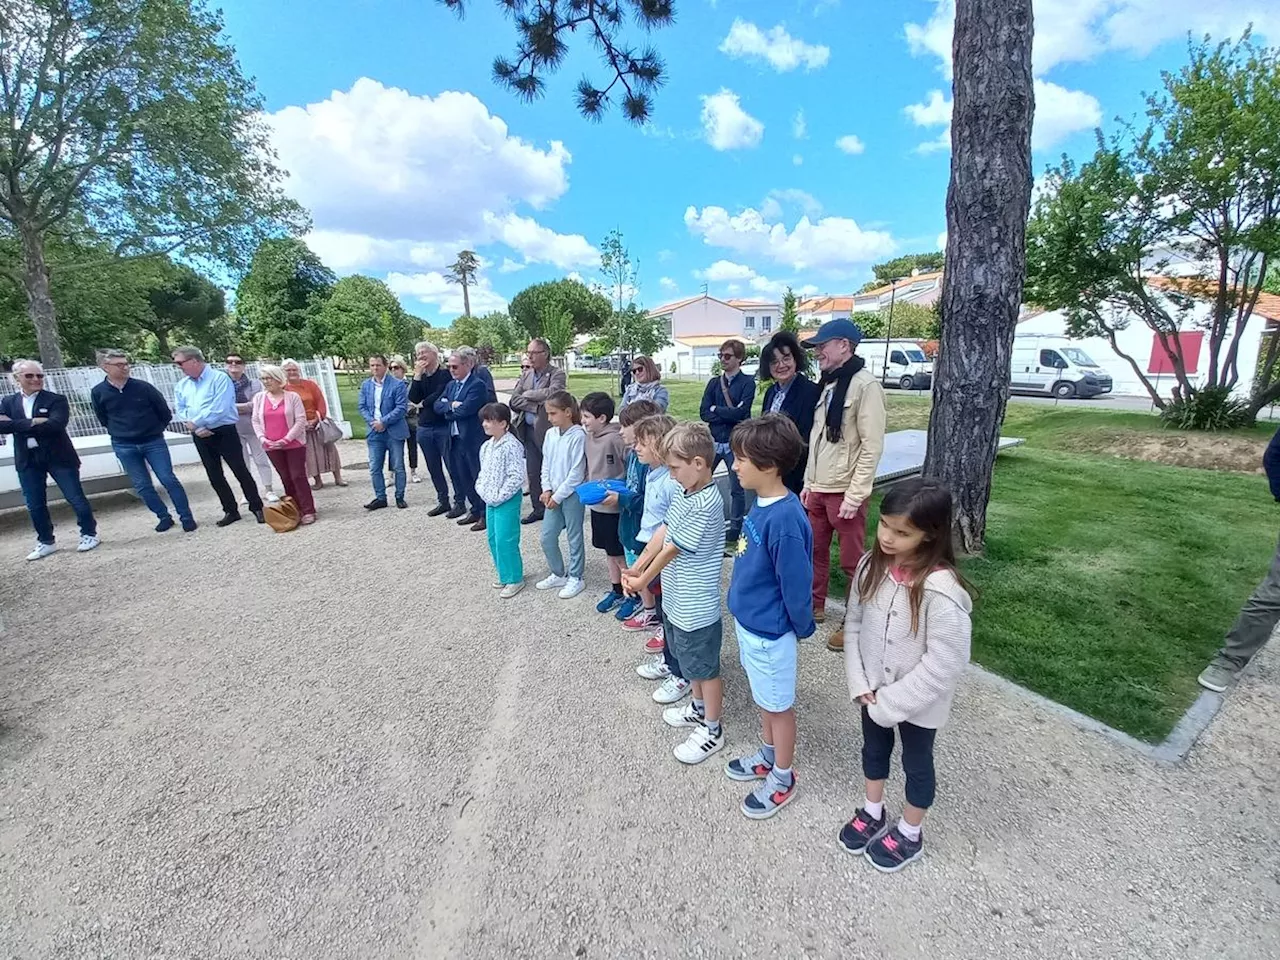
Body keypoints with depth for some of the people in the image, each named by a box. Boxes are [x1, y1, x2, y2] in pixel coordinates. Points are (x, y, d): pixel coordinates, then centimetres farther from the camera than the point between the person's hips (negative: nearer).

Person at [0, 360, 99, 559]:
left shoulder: (56, 400, -4)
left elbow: (56, 424, -20)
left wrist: (17, 425, -13)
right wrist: (32, 422, -18)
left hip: (58, 457, -4)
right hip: (27, 460, 4)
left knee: (76, 498, 0)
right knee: (34, 505, 10)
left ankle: (89, 534, 16)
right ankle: (46, 542, 22)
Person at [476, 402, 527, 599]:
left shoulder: (512, 446, -18)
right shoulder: (486, 446, 9)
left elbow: (517, 477, -22)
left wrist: (500, 496, -20)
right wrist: (481, 489, 5)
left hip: (507, 501, -9)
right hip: (490, 500, 9)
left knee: (505, 540, -6)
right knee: (493, 539, 16)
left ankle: (515, 579, 10)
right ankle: (504, 575, 31)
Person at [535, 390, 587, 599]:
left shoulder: (578, 436, -16)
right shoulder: (550, 434, 4)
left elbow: (576, 473, -17)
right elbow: (546, 465, 11)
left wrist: (558, 496, -13)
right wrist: (546, 490, -1)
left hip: (572, 494, -7)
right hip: (553, 494, 7)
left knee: (574, 537, 7)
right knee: (547, 537, 11)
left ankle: (576, 578, 23)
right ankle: (558, 574, 30)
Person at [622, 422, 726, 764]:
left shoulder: (706, 505, -28)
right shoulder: (684, 492, -1)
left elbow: (672, 549, -21)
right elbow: (662, 533, 3)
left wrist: (643, 581, -9)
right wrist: (636, 568, 1)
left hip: (696, 606, -9)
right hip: (676, 598, 9)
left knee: (705, 667, 12)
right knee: (689, 660, 26)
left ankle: (712, 731, 32)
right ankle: (699, 707, 49)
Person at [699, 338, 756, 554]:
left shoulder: (747, 382, -2)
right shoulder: (714, 382, 10)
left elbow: (740, 412, -15)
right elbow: (705, 413, -1)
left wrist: (716, 410, -5)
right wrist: (729, 413, -12)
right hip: (712, 441, 4)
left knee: (736, 489, 7)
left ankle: (733, 536, 19)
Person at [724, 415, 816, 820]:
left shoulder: (785, 520, -32)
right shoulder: (761, 503, -4)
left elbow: (796, 584, -22)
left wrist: (802, 627, -8)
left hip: (769, 632, -8)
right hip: (749, 621, 8)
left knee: (778, 704, 15)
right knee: (764, 699, 27)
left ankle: (782, 779, 38)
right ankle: (768, 756, 50)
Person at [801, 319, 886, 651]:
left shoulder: (866, 385, -13)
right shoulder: (827, 385, 13)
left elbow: (872, 445, -17)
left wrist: (855, 494, -19)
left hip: (845, 493, -8)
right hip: (818, 489, 8)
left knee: (852, 561, 5)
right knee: (816, 551, 17)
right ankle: (814, 606, 35)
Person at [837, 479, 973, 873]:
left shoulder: (940, 590, -31)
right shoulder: (872, 566, -13)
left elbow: (944, 663, -25)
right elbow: (853, 623, -3)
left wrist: (891, 702, -17)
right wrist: (859, 682, -8)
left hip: (919, 700, -5)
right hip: (873, 690, 5)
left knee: (916, 762, 22)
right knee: (873, 748, 26)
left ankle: (909, 833, 48)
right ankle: (872, 812, 53)